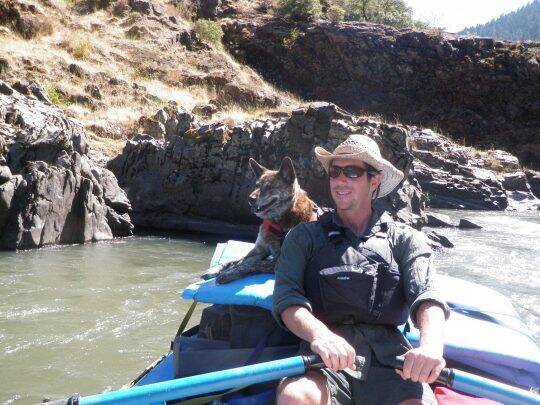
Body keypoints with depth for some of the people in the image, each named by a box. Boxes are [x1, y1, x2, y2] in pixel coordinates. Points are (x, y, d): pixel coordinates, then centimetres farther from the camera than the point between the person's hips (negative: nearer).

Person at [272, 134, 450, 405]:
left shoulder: (405, 240, 14)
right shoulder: (304, 237, 14)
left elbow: (427, 295, -2)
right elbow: (286, 297, -2)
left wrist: (431, 344, -26)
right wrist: (319, 334, -25)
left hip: (388, 362, 1)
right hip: (326, 362, 0)